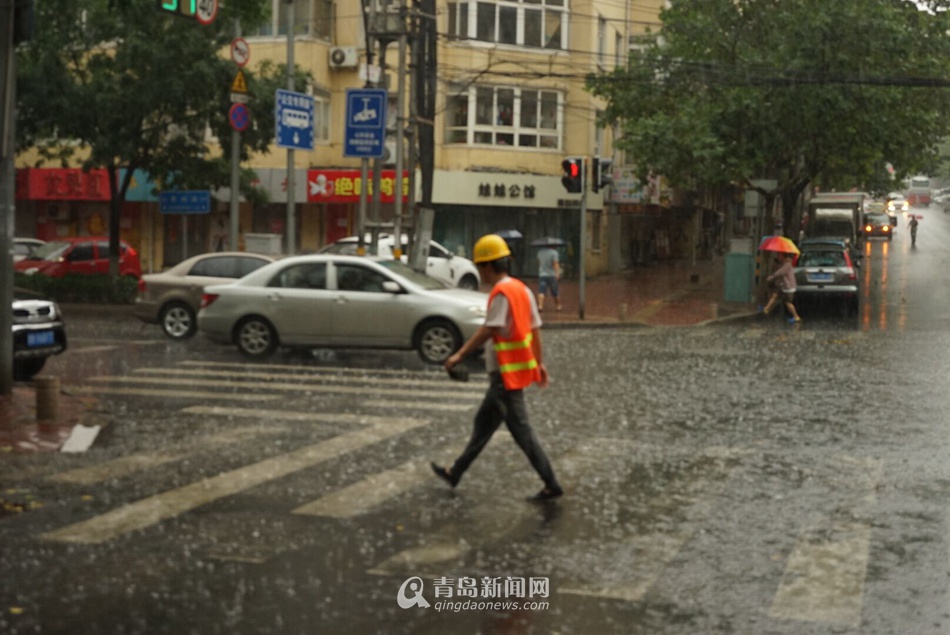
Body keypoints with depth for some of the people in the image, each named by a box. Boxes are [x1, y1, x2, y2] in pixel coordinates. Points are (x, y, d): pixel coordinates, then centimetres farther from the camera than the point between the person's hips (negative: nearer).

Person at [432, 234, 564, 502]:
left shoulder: (502, 293, -18)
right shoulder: (522, 289, 10)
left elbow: (487, 331, -24)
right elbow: (535, 329, 12)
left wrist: (460, 354, -23)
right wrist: (540, 363, 16)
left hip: (506, 374, -10)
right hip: (516, 370, 10)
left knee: (521, 430, -4)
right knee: (483, 424, 18)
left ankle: (551, 485, 0)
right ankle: (455, 473, 30)